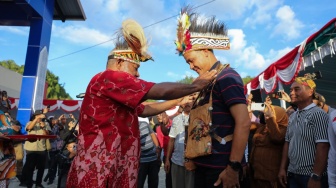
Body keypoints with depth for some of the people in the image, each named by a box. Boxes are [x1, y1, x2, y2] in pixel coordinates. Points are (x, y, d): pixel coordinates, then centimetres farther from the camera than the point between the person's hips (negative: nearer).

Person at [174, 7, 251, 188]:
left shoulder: (227, 77, -15)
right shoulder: (209, 82, 12)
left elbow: (243, 123, -22)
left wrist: (234, 166, -22)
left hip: (221, 167, -8)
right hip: (204, 163, 9)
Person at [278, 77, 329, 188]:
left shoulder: (318, 114, -12)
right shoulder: (292, 117, 8)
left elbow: (322, 147, -18)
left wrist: (316, 177, -20)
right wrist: (283, 168, 7)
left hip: (311, 175, -6)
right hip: (292, 174, 6)